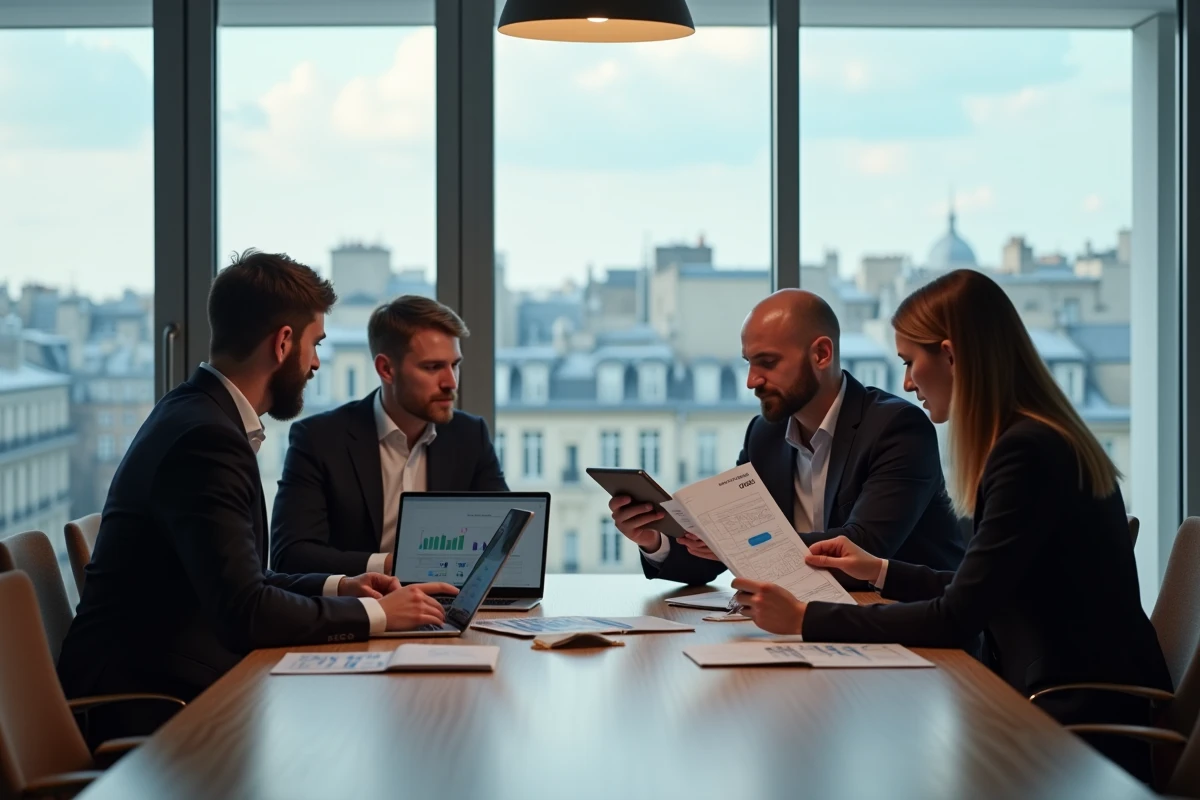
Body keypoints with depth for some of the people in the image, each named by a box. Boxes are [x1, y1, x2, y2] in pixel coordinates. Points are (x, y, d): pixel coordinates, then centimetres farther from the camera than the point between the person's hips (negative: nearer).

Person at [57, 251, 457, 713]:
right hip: (141, 692, -9)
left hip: (161, 673, 9)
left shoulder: (199, 412, 10)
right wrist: (376, 614, -14)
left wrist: (337, 588, 9)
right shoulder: (206, 437, -19)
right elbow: (243, 611, -25)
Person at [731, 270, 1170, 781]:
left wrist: (805, 619, -16)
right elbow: (980, 594, 18)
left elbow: (956, 618, -19)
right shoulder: (1035, 440, 11)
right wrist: (880, 572, 23)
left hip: (1086, 725, -9)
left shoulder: (1029, 453, -19)